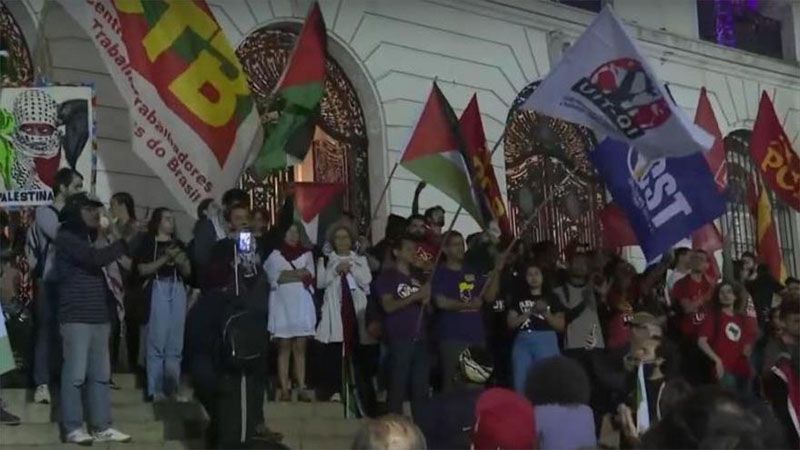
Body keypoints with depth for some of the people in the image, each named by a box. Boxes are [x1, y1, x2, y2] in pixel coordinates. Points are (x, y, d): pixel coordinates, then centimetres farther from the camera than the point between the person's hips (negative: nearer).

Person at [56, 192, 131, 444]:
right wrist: (125, 242, -16)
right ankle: (73, 428, 0)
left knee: (101, 374, 6)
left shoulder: (90, 238, 21)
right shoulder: (66, 238, -6)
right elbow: (96, 259, -20)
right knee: (76, 374, -6)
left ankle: (101, 427, 8)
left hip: (99, 316, 8)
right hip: (76, 317, -8)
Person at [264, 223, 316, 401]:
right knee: (284, 348, -2)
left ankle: (302, 388, 0)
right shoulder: (275, 254, 6)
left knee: (300, 348, 1)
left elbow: (309, 275, 3)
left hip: (302, 305, 2)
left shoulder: (306, 253, 13)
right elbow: (274, 276, -7)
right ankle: (284, 388, -4)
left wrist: (286, 275, -4)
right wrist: (299, 274, -7)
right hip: (282, 305, -2)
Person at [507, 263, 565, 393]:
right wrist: (530, 312, -6)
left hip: (546, 342, -2)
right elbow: (511, 323, 5)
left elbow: (561, 326, 7)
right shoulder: (519, 298, 13)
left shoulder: (551, 298, 10)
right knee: (521, 384, 0)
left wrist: (545, 312, -8)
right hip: (523, 342, 2)